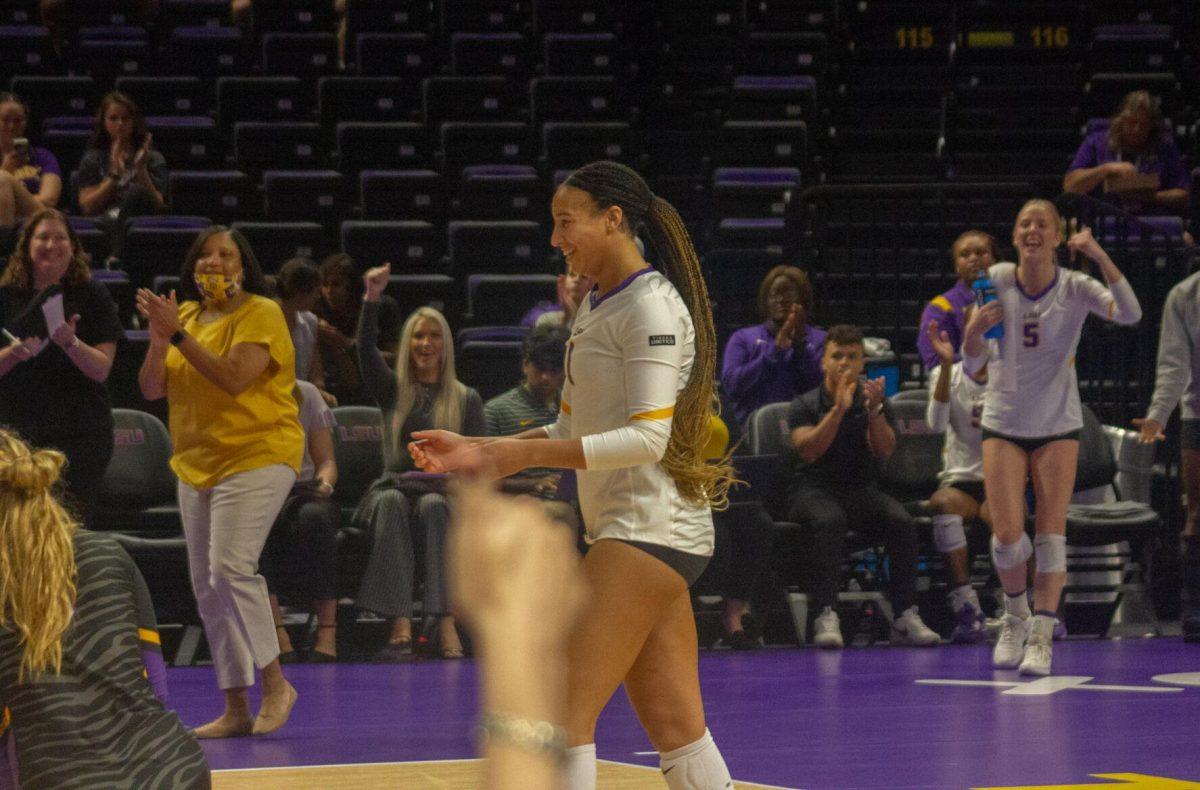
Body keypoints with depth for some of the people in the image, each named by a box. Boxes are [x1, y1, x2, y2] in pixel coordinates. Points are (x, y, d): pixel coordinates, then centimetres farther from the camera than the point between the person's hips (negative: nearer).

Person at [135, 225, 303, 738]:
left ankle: (275, 684, -7)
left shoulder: (260, 313, -8)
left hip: (257, 457, -7)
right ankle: (235, 710, 12)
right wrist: (159, 338, -10)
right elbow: (151, 389, 6)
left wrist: (179, 334, -22)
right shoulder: (186, 315, 12)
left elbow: (233, 378, -22)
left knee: (230, 567, -21)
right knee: (206, 587, 6)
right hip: (196, 465, 7)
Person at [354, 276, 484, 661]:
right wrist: (372, 299, -17)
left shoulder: (466, 398, 15)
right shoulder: (392, 391, 15)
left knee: (434, 506, -36)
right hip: (396, 486, 0)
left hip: (445, 494, 0)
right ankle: (400, 624, -48)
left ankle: (446, 625, -48)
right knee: (391, 501, -36)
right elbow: (366, 348, -3)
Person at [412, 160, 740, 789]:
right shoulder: (595, 307, 17)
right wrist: (478, 452, 9)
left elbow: (647, 438, -20)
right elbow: (572, 431, 21)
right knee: (674, 729, 7)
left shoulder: (650, 306, -11)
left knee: (565, 712, -12)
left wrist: (527, 453, -25)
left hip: (650, 528, -9)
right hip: (630, 530, 9)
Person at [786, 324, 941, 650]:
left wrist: (874, 409, -24)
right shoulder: (806, 405, 4)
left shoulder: (874, 403, 9)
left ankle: (905, 616, -26)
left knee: (902, 521, -27)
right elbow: (808, 450, -15)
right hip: (813, 490, -3)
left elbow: (884, 451, -8)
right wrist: (839, 409, -23)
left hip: (860, 489, 3)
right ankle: (825, 616, -42)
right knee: (831, 520, -37)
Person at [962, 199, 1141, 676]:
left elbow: (1129, 314, -28)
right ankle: (1015, 617, 21)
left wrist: (1100, 256, -35)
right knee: (1007, 535, -5)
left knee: (1050, 533, -5)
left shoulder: (1076, 288, -9)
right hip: (1003, 424, 1)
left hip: (1058, 425, -1)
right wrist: (975, 328, -23)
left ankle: (1041, 637, -2)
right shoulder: (996, 281, -5)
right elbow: (972, 365, -2)